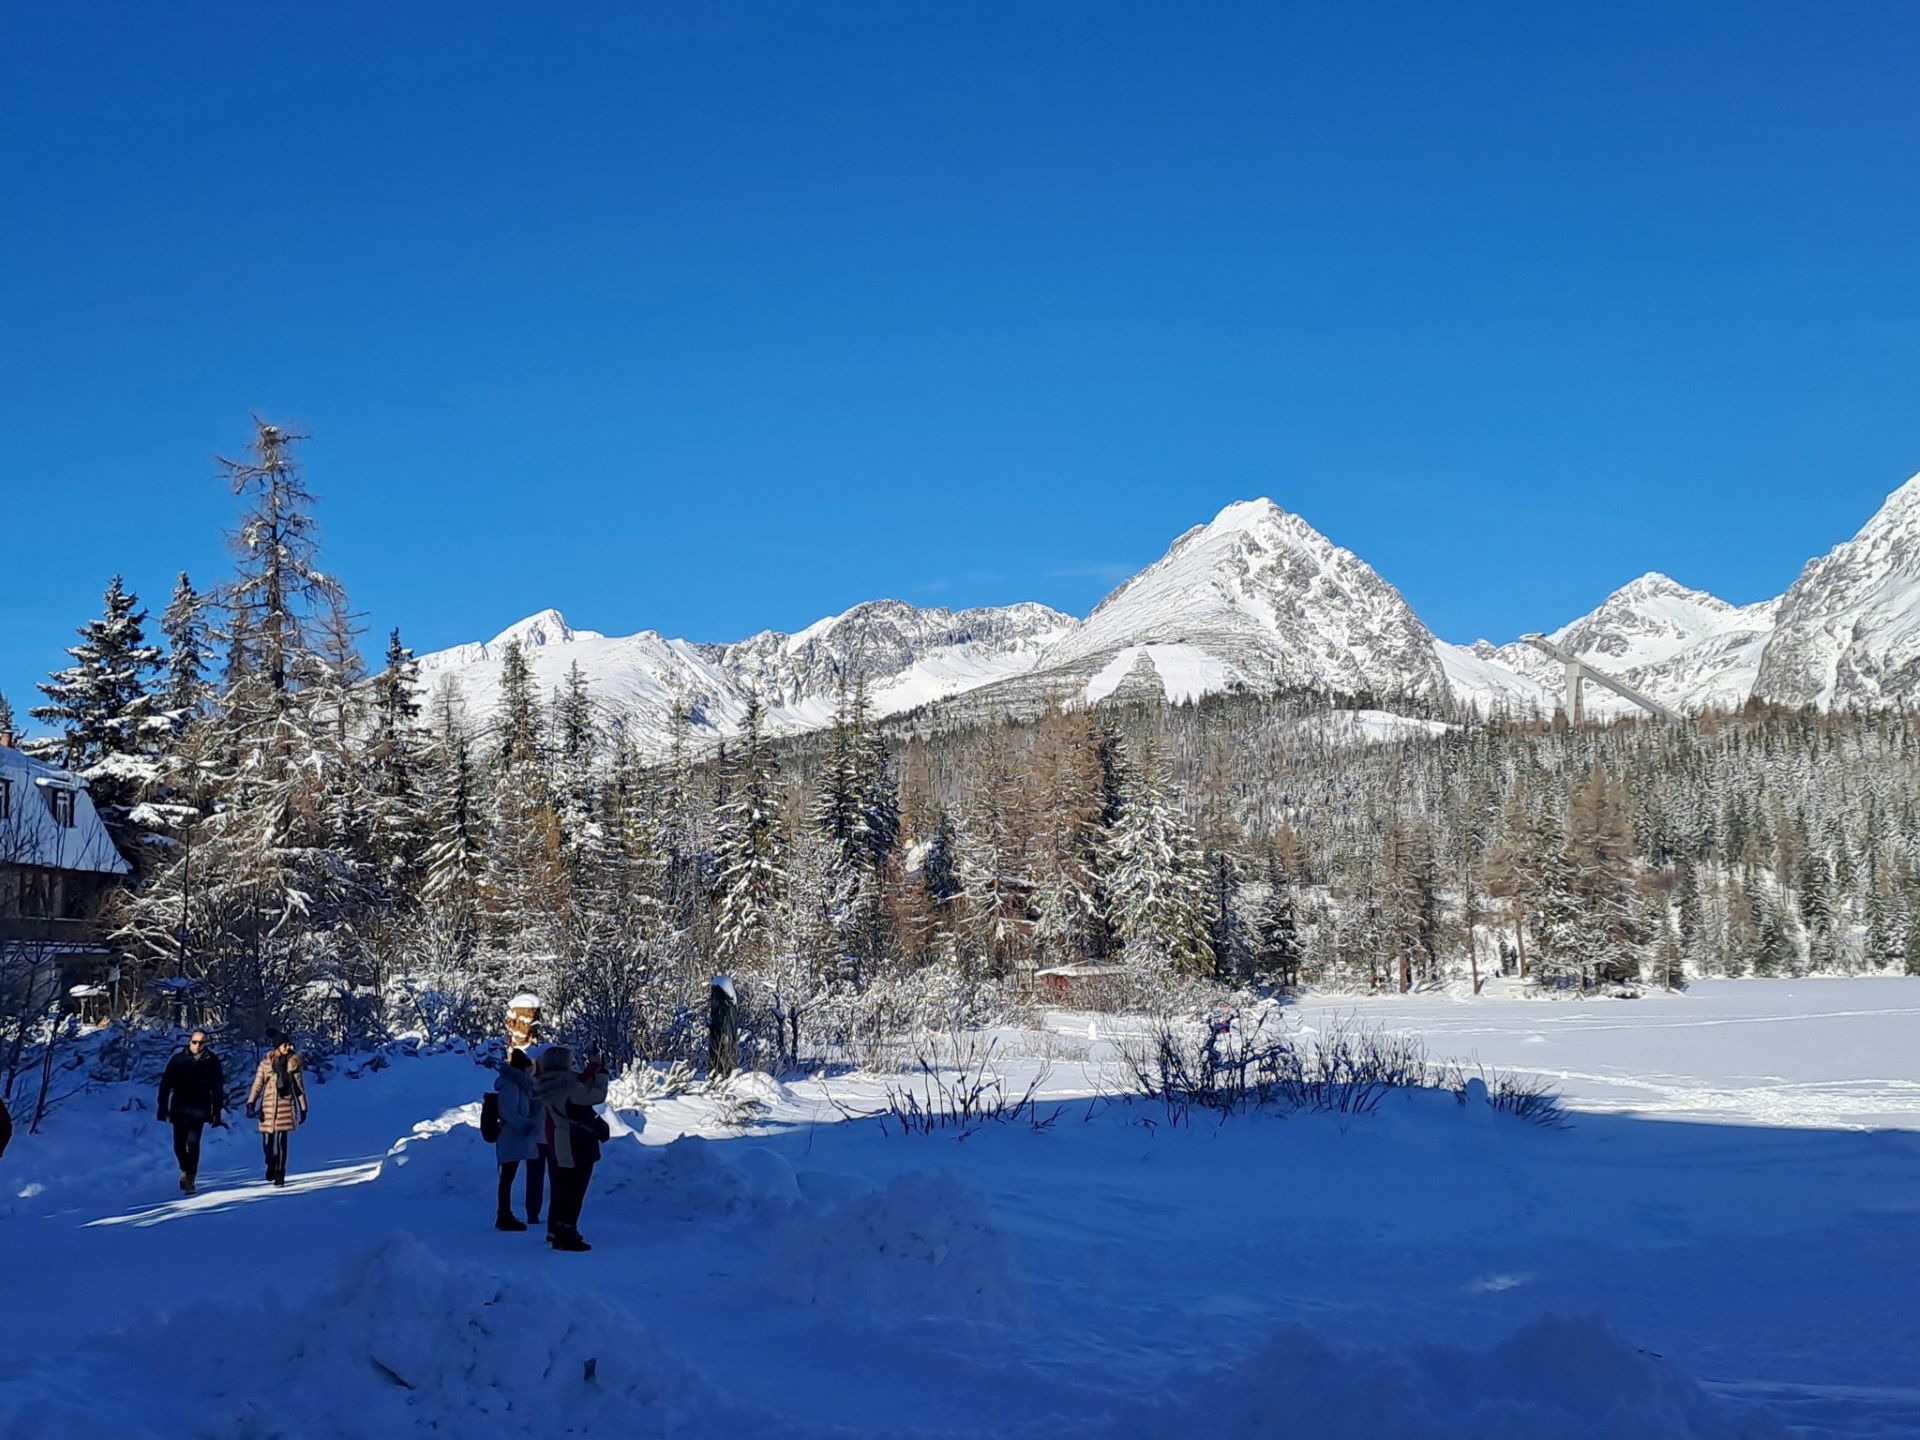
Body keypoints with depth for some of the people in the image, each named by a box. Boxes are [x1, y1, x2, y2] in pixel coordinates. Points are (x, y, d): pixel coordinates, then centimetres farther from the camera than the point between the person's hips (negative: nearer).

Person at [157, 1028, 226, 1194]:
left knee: (193, 1142, -14)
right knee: (179, 1145, 5)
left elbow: (218, 1088, 4)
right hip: (180, 1109, 1)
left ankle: (189, 1178, -7)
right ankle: (185, 1170, 31)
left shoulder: (212, 1061, 1)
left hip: (199, 1110, -1)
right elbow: (165, 1084, 2)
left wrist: (217, 1112, 2)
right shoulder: (178, 1060, 1)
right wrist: (162, 1107, -1)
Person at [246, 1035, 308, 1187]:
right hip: (268, 1106, 1)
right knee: (267, 1143, 3)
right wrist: (251, 1104, -13)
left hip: (286, 1106, -1)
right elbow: (257, 1085, 0)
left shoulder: (293, 1063, 3)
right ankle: (271, 1164, 33)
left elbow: (300, 1087, 6)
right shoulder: (265, 1064, 4)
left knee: (282, 1141, -7)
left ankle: (279, 1174, 3)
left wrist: (303, 1109, 6)